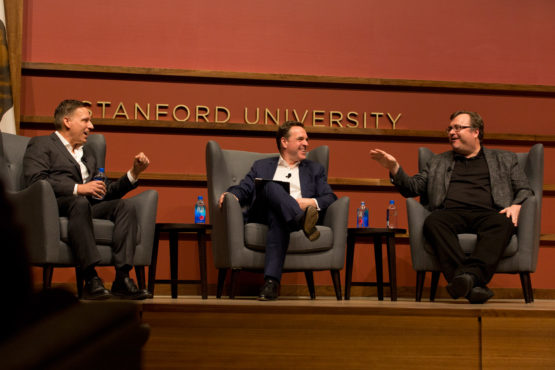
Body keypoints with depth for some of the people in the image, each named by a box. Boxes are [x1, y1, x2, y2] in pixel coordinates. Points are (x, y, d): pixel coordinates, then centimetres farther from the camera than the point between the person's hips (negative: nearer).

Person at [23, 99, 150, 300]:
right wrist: (78, 188, -17)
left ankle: (122, 278, -35)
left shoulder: (87, 153, 33)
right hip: (53, 207, -6)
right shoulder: (40, 144, 11)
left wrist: (134, 173, 15)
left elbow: (105, 193, 27)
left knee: (125, 206, -21)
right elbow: (35, 180, -8)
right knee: (79, 203, -38)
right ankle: (91, 280, -43)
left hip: (88, 207, 6)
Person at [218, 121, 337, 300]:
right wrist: (231, 194, -9)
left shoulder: (315, 169, 28)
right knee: (271, 185, -32)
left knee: (278, 217, -39)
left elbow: (330, 198, 14)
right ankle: (303, 219, -57)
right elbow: (243, 189, 15)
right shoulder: (262, 166, 29)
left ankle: (272, 281, -51)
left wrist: (311, 202, -9)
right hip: (263, 215, 1)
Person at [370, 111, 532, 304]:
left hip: (487, 213, -1)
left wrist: (516, 206, -5)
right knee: (433, 222, -35)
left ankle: (471, 273, -56)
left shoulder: (505, 159, 26)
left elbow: (525, 190, 17)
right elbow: (413, 187, 22)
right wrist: (394, 167, 5)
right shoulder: (438, 162, 30)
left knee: (503, 223, -37)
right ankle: (472, 285, -47)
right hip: (451, 214, 1)